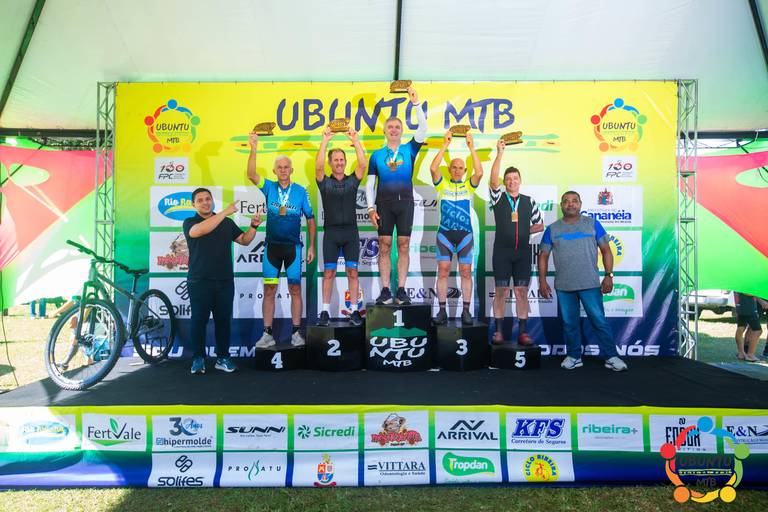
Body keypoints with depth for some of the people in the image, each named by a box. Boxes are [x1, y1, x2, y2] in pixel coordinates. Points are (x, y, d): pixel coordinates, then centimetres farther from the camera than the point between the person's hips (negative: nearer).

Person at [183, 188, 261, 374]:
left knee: (223, 319, 4)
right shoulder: (189, 222, 3)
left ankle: (222, 358, 12)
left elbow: (244, 240, 17)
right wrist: (225, 212, -22)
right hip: (199, 282, -2)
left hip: (224, 281, 3)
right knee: (199, 320, 0)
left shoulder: (227, 222, 13)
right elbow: (200, 230, -20)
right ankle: (198, 358, 11)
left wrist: (253, 226, -1)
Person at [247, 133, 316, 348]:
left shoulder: (301, 191, -1)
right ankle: (268, 334, 12)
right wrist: (254, 149, -26)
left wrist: (311, 246, 0)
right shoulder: (269, 187, 2)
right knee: (269, 290, 4)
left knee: (295, 289, 3)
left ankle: (296, 333, 13)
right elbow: (251, 175, -15)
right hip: (272, 246, 1)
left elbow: (310, 219, 4)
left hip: (293, 246, -1)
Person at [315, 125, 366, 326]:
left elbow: (363, 164, -6)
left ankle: (354, 310, 7)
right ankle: (325, 311, 7)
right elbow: (318, 166, -11)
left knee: (352, 272, 1)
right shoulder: (325, 182, 6)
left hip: (351, 232, 1)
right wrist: (325, 141, -14)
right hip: (331, 232, -1)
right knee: (329, 272, 1)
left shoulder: (352, 180, 9)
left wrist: (355, 141, -10)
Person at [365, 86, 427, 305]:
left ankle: (401, 290, 6)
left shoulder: (409, 149, 9)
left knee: (404, 246, 0)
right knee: (384, 247, 0)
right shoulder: (377, 155, 9)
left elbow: (423, 128, -3)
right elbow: (370, 183, 7)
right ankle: (385, 291, 5)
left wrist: (416, 103, -8)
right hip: (384, 204, 0)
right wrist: (371, 208, -2)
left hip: (405, 203, 0)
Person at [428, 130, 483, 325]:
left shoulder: (468, 185, 9)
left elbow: (479, 172, -10)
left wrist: (472, 148, -11)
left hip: (465, 234, 0)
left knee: (466, 272, 2)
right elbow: (433, 168, -9)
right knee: (443, 271, -1)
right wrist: (445, 145, -11)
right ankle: (442, 311, 6)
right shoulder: (442, 185, 8)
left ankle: (466, 311, 9)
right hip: (445, 234, 0)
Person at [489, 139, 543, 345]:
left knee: (522, 291, 3)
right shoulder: (498, 197, 5)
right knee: (501, 291, 0)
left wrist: (525, 231, -1)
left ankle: (522, 332, 8)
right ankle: (498, 331, 6)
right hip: (502, 251, -2)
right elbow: (493, 179, -13)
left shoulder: (530, 201, 10)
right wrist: (500, 153, -19)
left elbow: (540, 225, 16)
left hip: (523, 251, 2)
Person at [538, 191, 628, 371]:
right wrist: (542, 281, 3)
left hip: (590, 284, -2)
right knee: (569, 323, 9)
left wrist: (608, 275, -3)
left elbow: (606, 250, 6)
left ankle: (611, 356, 11)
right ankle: (574, 356, 23)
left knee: (599, 321, -1)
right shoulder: (552, 229, 8)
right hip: (563, 287, 2)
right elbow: (543, 256, 10)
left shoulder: (592, 224, 5)